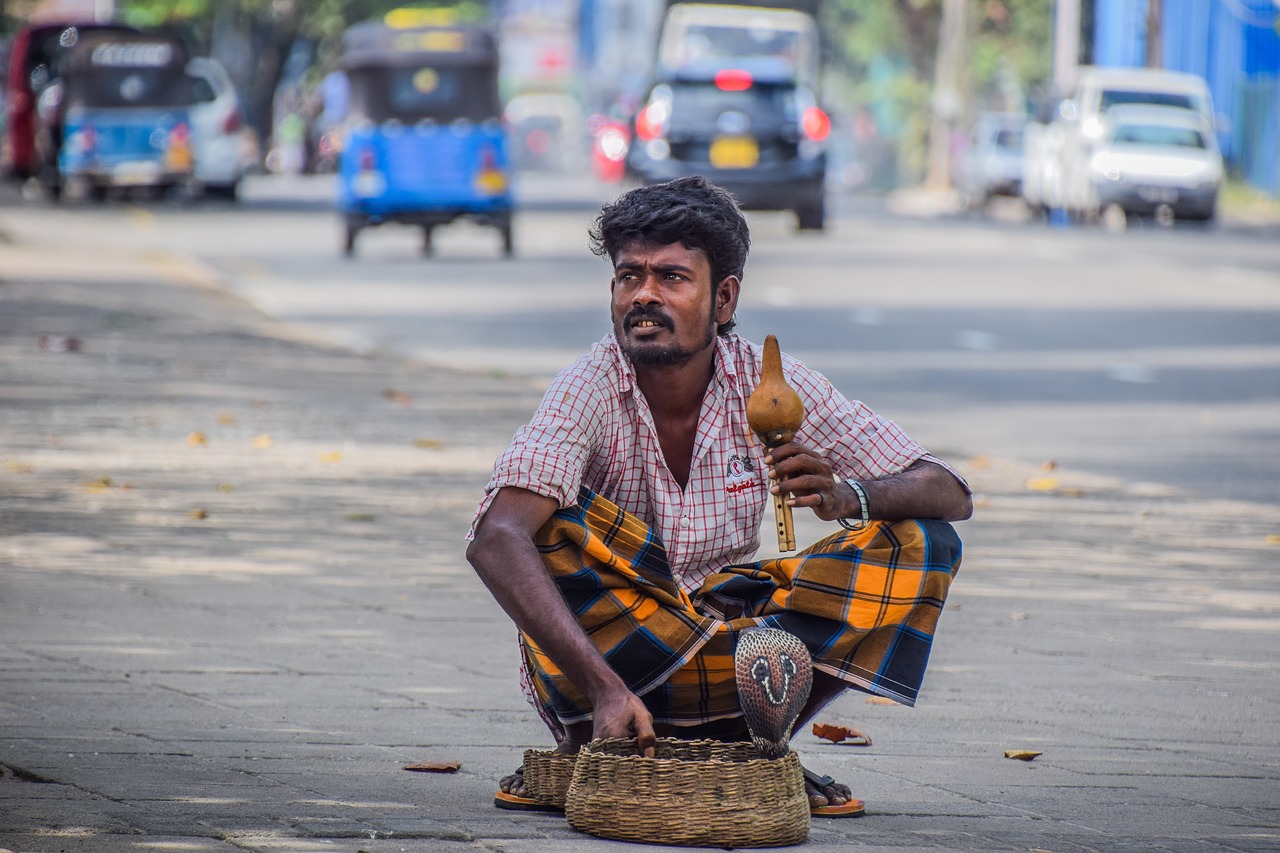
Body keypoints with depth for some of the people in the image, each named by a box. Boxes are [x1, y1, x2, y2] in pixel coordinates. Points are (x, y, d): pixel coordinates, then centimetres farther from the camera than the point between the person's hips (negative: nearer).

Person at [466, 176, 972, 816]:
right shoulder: (590, 390, -16)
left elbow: (950, 497, -6)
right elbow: (496, 542, -32)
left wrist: (847, 497, -30)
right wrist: (605, 687, -44)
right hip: (598, 650, -4)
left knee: (921, 544, -13)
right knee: (554, 519, -31)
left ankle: (740, 741, -14)